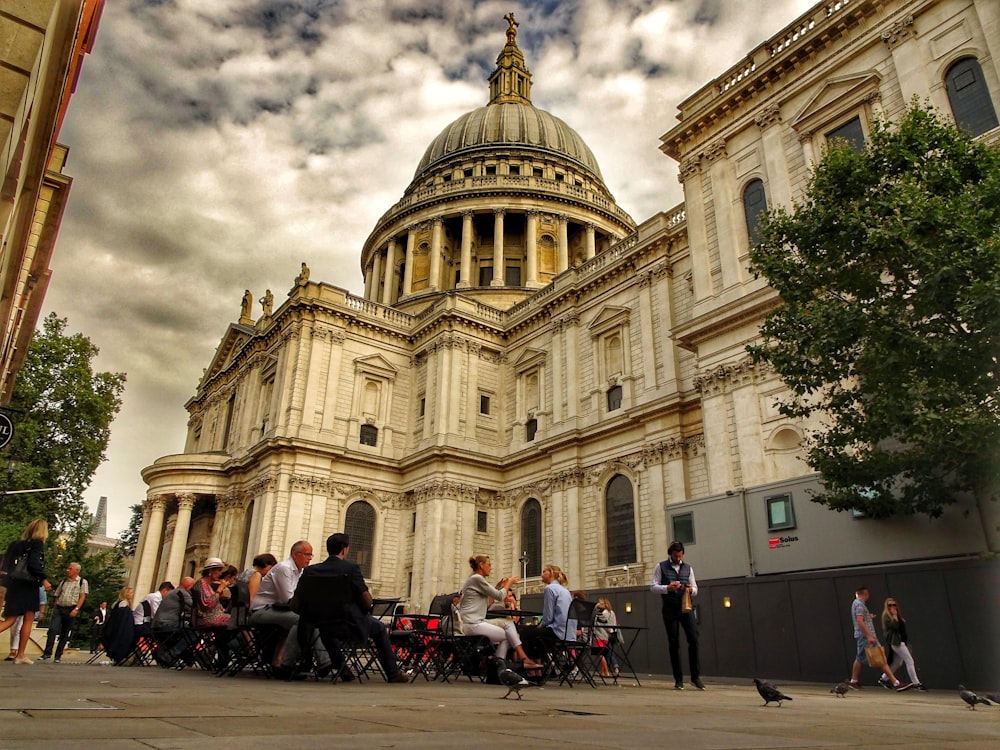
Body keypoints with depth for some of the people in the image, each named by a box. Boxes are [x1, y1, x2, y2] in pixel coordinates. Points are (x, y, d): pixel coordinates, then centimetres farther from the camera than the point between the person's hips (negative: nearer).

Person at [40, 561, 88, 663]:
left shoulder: (82, 582, 3)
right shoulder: (63, 582, 17)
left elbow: (82, 596, -4)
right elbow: (56, 596, 20)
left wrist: (76, 609, -15)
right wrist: (54, 608, 9)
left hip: (71, 610, -3)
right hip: (59, 608, 3)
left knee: (65, 634, 2)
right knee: (52, 630, -14)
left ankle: (58, 655, 11)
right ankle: (47, 652, -8)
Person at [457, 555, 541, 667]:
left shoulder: (474, 579, 21)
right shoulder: (477, 578, -10)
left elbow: (486, 605, 21)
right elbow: (500, 596, -10)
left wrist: (498, 587, 18)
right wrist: (509, 583, 6)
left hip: (474, 622, 10)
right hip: (472, 625, -10)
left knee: (508, 623, 4)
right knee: (510, 634, -3)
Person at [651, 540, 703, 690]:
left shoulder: (688, 568, 13)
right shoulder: (661, 567, 4)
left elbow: (695, 590, 15)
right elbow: (653, 587, -1)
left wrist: (691, 590, -9)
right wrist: (667, 588, -18)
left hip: (686, 608, 2)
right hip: (670, 609, -2)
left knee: (693, 639, -10)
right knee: (674, 643, 2)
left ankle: (695, 677, 2)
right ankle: (678, 680, 11)